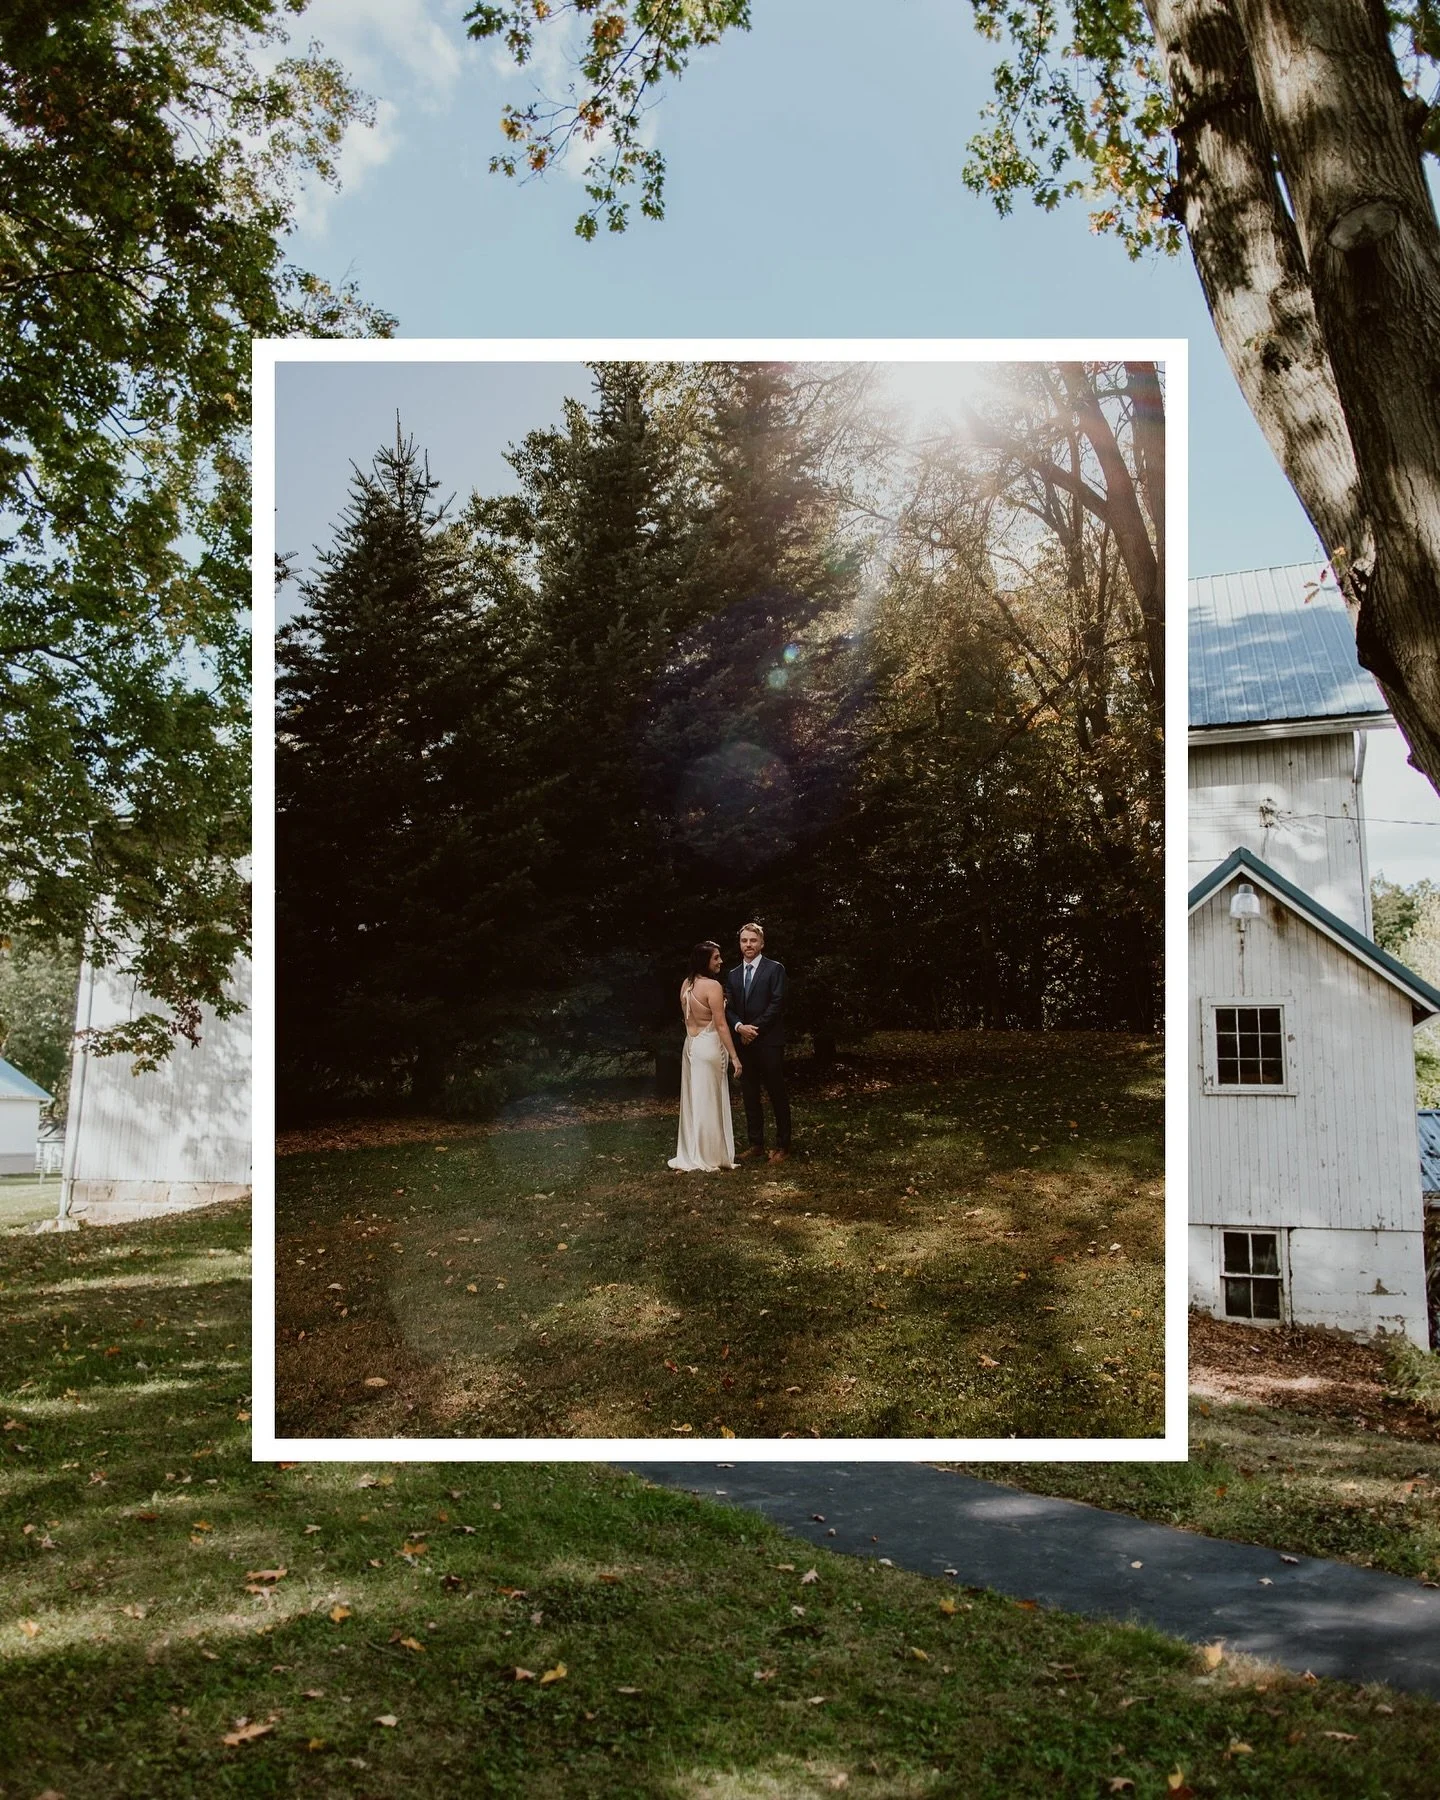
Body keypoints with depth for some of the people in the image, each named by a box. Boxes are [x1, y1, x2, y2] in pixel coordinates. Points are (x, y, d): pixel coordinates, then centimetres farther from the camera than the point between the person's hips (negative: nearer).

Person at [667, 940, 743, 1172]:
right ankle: (709, 1157, 8)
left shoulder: (686, 984, 6)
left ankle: (690, 1155, 20)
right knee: (709, 1102, 1)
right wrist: (733, 1056, -16)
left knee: (693, 1100, 14)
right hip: (709, 1046, -8)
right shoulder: (713, 986, -18)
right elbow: (721, 1025, -19)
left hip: (691, 1045, 8)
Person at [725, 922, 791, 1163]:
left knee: (777, 1095, 1)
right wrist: (739, 1027, -10)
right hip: (744, 1043, 5)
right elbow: (729, 1009, 10)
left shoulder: (775, 969, -3)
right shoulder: (733, 975, 13)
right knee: (750, 1096, 9)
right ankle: (755, 1144, 16)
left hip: (769, 1042, -5)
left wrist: (755, 1028, -14)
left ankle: (782, 1145, 8)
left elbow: (777, 1004, -10)